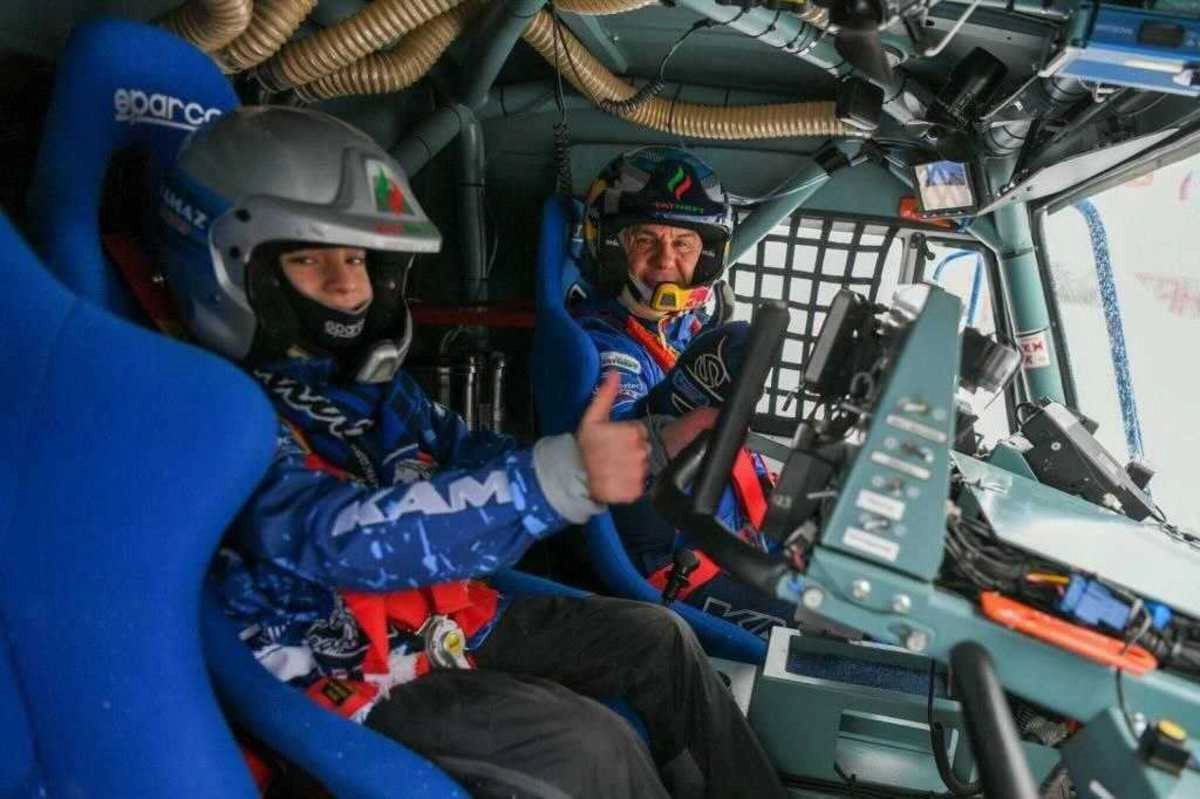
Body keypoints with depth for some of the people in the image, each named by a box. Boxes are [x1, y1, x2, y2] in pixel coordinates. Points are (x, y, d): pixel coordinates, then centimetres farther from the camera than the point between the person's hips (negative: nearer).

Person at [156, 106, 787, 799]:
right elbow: (351, 537, -34)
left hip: (454, 620, 8)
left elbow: (473, 460, 7)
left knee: (657, 639, 7)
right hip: (347, 680, -8)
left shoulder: (372, 383, 6)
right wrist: (565, 477, -44)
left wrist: (636, 452, -9)